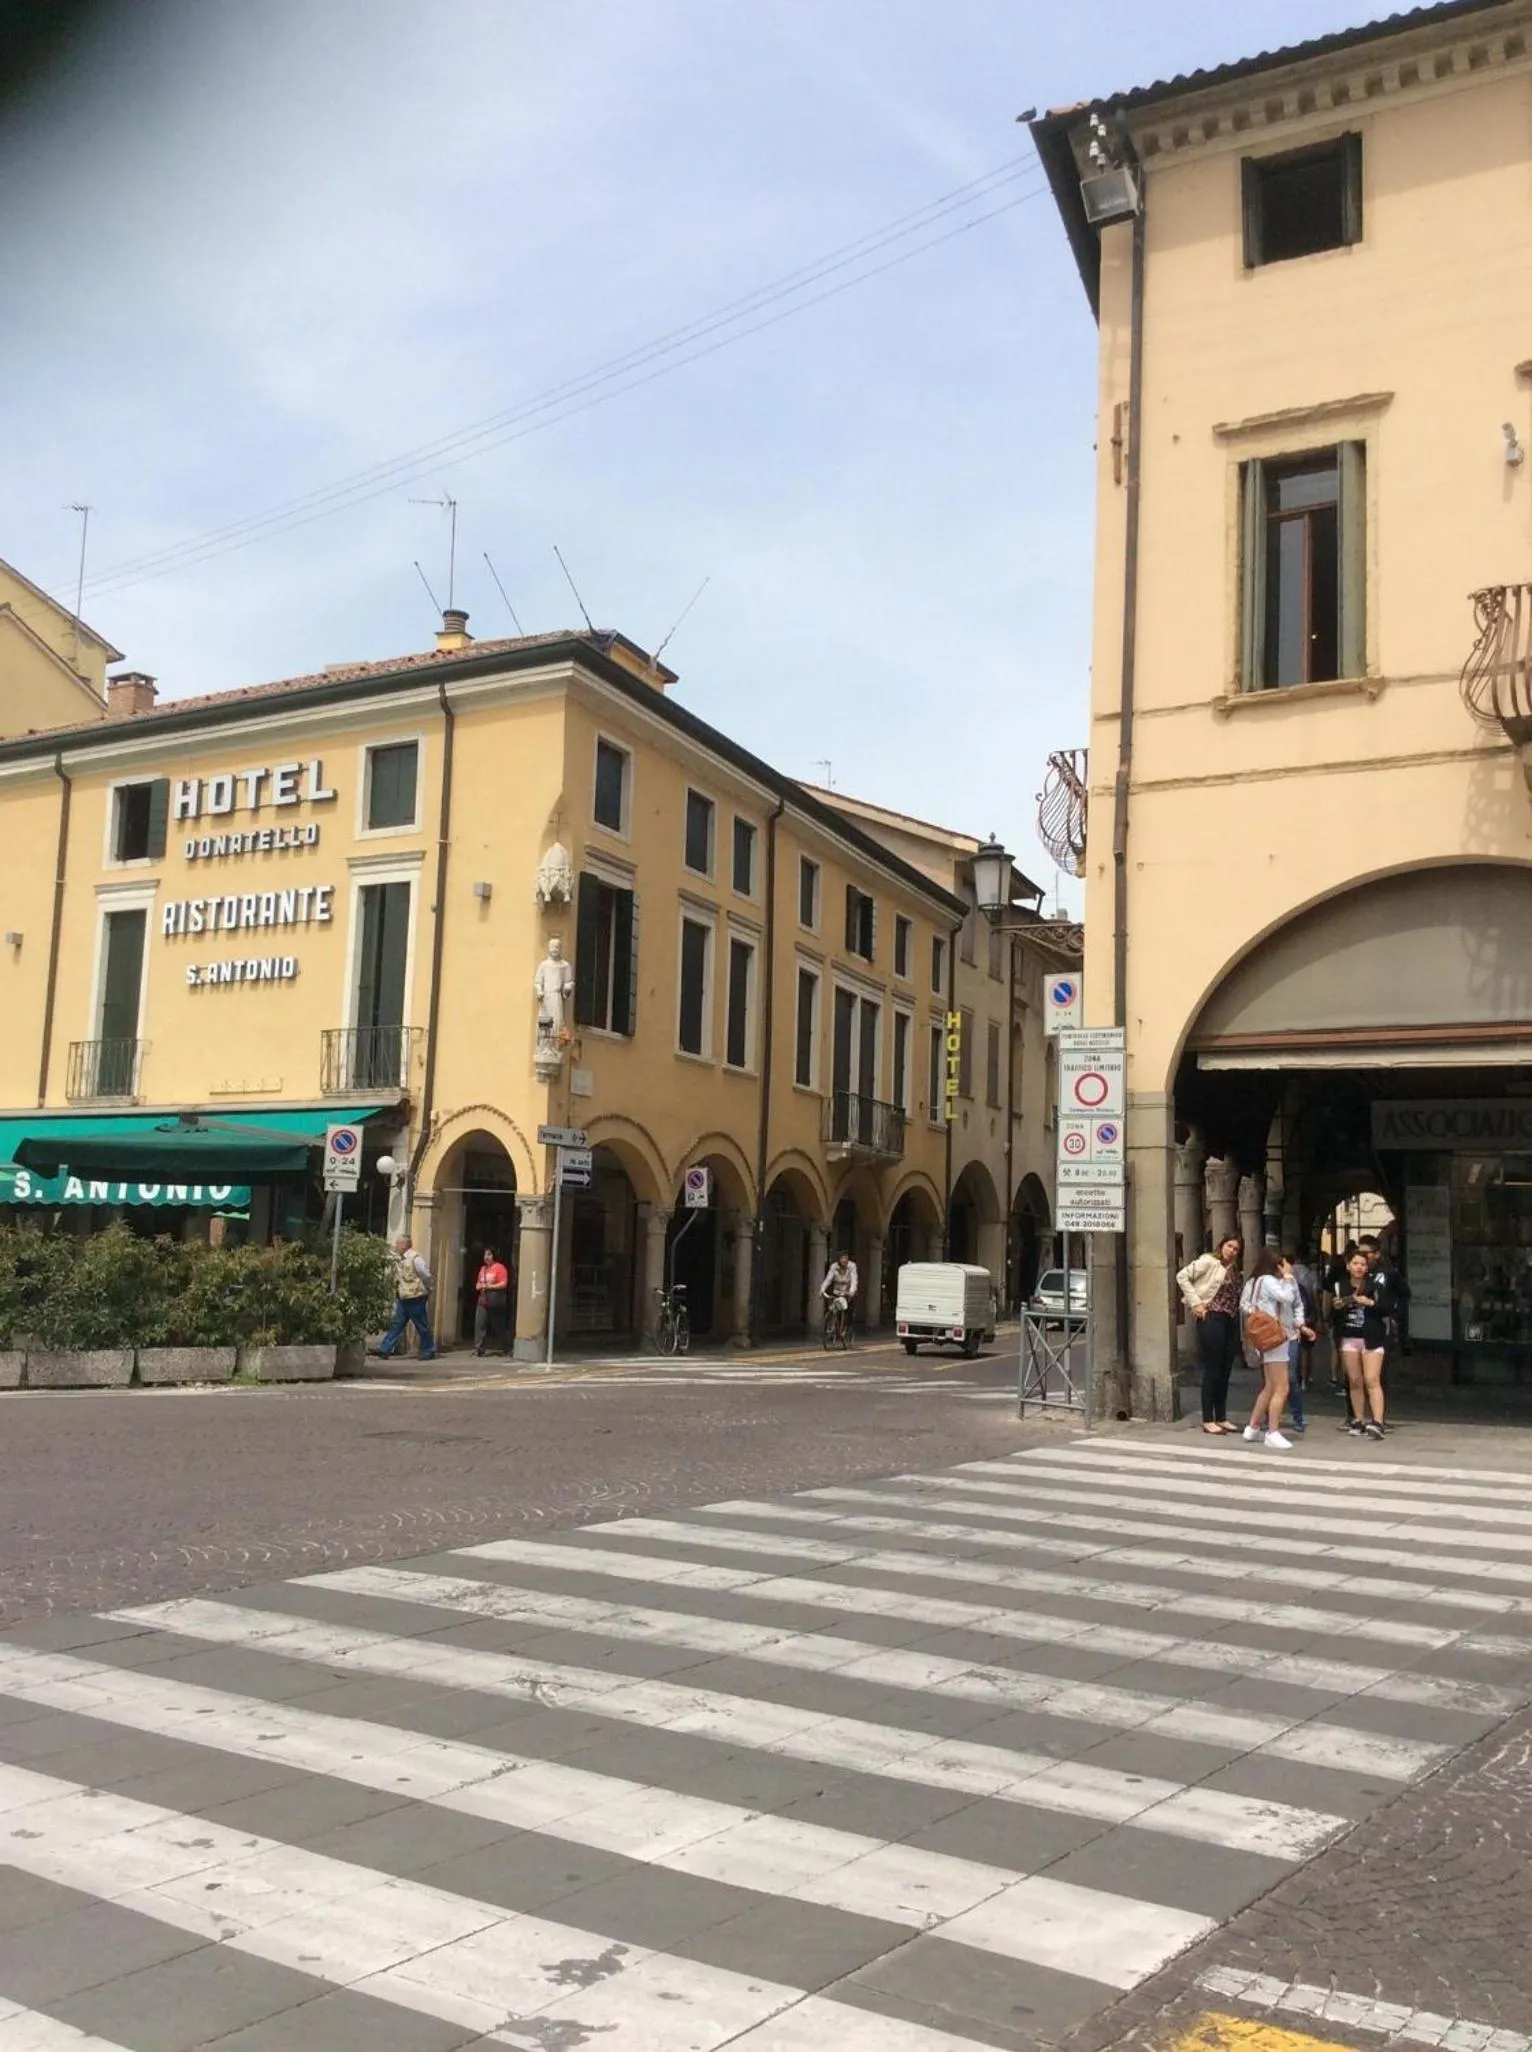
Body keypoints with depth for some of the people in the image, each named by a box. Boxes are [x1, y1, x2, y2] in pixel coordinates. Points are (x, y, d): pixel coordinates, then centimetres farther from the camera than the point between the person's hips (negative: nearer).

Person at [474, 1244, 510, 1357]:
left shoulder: (499, 1267, -6)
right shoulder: (483, 1268, 16)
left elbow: (504, 1284, -12)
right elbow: (478, 1283, 24)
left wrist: (490, 1286, -18)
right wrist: (478, 1286, 1)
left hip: (495, 1302, -6)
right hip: (483, 1301, 6)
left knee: (499, 1326, 4)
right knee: (479, 1324, -7)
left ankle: (506, 1349, 17)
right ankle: (478, 1349, -6)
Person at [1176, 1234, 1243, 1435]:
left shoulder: (1234, 1270, 16)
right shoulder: (1208, 1262, -5)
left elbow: (1236, 1298, 19)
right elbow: (1182, 1277, -11)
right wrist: (1195, 1303, -13)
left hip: (1231, 1322, 7)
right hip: (1212, 1319, -7)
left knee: (1225, 1371, 11)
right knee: (1212, 1370, -3)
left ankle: (1221, 1418, 19)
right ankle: (1208, 1420, 2)